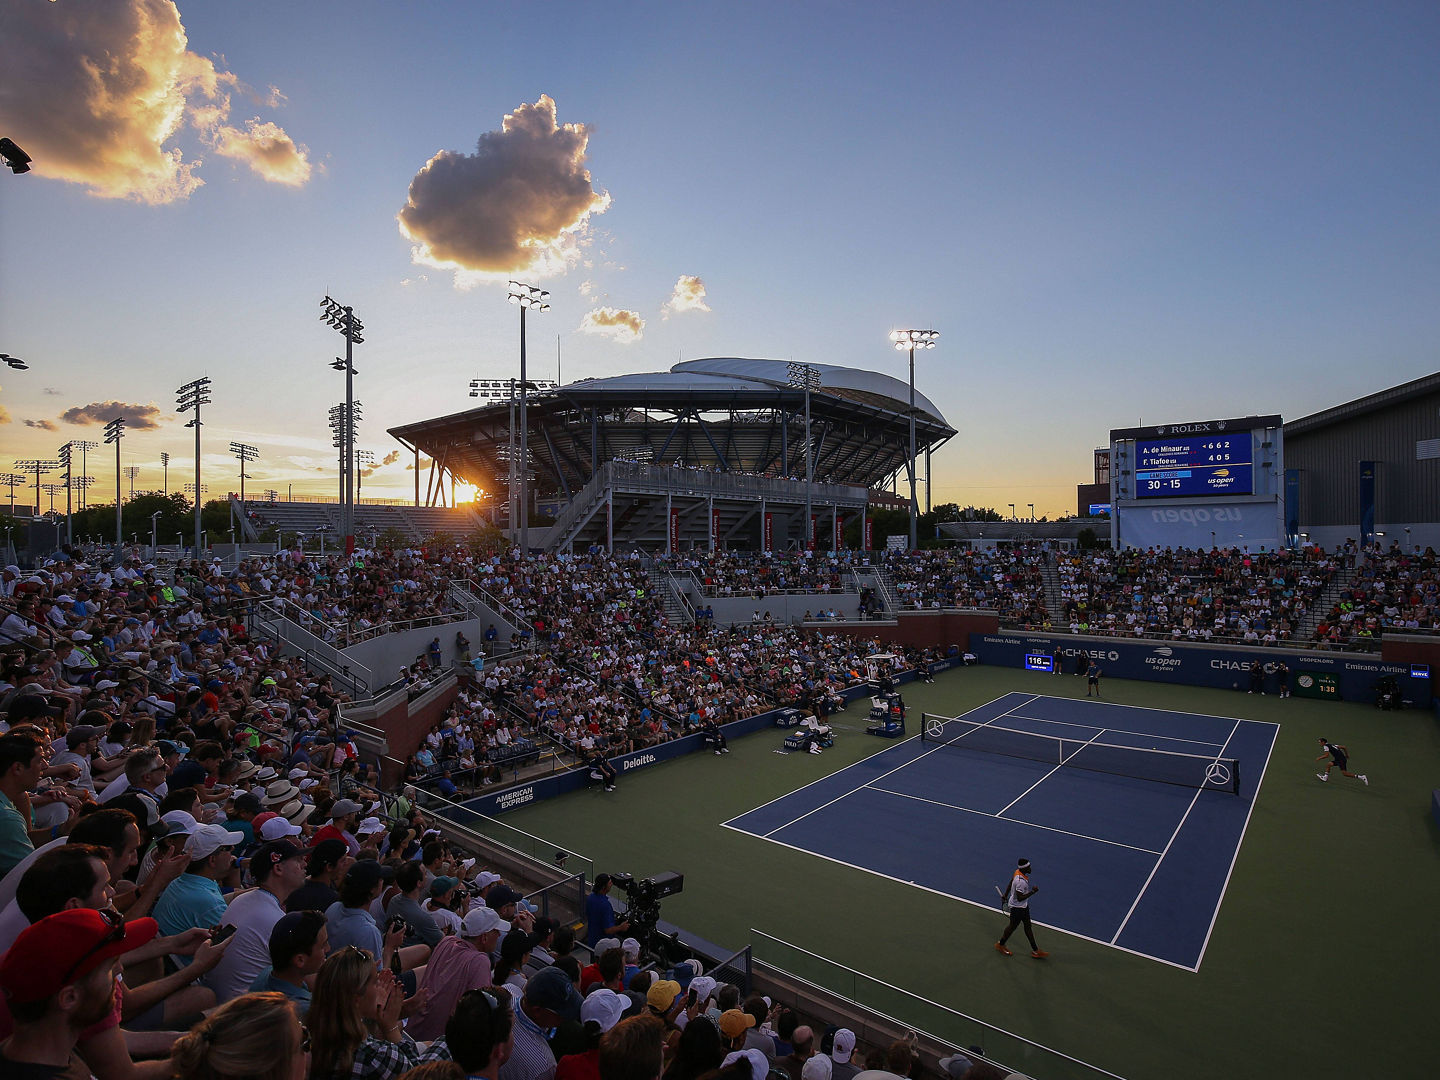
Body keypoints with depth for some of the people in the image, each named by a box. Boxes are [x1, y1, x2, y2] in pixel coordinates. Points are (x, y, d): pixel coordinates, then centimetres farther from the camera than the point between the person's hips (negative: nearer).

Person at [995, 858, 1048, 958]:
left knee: (1028, 926, 17)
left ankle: (1035, 950, 30)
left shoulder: (1017, 872, -7)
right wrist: (1032, 892, -30)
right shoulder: (1020, 881, -35)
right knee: (1013, 926, 11)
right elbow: (1020, 898, -31)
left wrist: (1006, 895, 22)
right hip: (1017, 907, -9)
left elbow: (1010, 883, 9)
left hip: (1024, 906, 9)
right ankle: (1000, 944, 32)